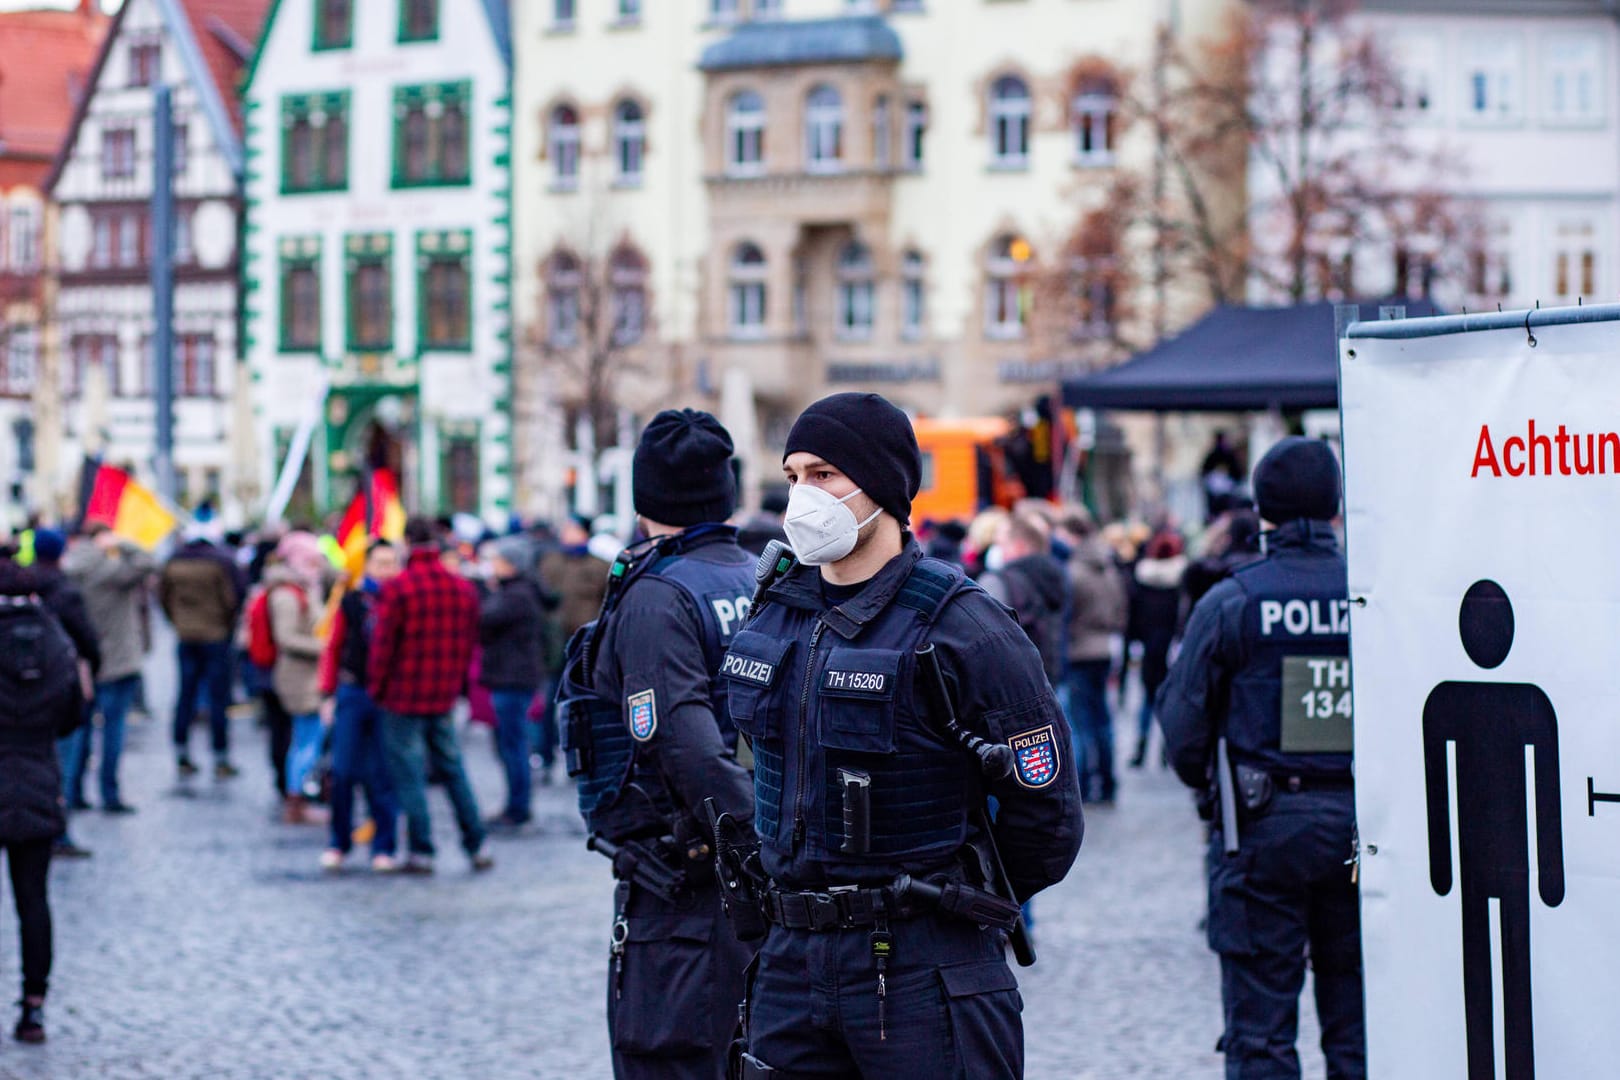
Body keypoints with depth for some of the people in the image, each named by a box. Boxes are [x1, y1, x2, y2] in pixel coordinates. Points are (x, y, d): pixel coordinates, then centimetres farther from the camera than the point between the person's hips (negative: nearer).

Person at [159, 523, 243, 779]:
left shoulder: (173, 562, 3)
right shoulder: (221, 562, -11)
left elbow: (163, 596, 9)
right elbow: (233, 597, -14)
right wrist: (228, 624, 2)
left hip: (185, 636, 4)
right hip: (216, 636, -4)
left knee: (186, 694, 11)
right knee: (218, 697, -1)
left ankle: (181, 756, 12)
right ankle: (221, 760, 1)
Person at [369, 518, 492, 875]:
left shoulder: (397, 589, -14)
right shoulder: (464, 589, 3)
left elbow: (382, 644, -11)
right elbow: (469, 642, 9)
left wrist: (376, 687, 2)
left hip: (404, 697, -5)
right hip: (444, 698, 5)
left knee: (409, 772, 3)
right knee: (453, 768, 15)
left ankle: (421, 851, 4)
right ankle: (476, 847, 15)